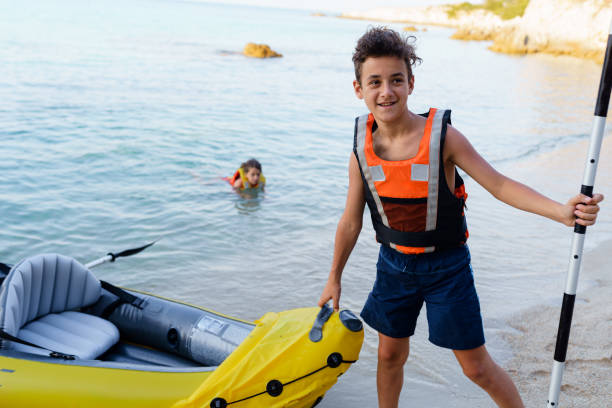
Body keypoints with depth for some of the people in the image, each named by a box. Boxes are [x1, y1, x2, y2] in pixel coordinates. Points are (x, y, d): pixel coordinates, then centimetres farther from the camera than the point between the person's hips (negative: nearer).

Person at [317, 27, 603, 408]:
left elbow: (498, 183, -15)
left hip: (446, 265, -3)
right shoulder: (362, 149, -10)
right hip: (394, 263, 3)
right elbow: (351, 221, 2)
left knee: (477, 367, 5)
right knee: (390, 355, 18)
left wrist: (562, 211, -30)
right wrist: (334, 278, 11)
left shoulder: (443, 136, -20)